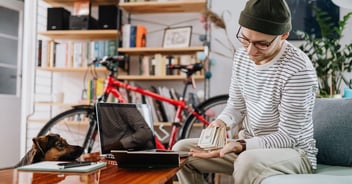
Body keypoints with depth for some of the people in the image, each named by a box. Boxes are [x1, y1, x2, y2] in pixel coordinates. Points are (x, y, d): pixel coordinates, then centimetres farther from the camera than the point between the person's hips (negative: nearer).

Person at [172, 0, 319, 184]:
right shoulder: (241, 56, 0)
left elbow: (288, 136, -21)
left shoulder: (298, 70, -24)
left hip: (293, 152, -7)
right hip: (247, 144, 7)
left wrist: (241, 146, -32)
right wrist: (221, 122, -13)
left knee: (247, 162, -40)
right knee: (181, 150, -2)